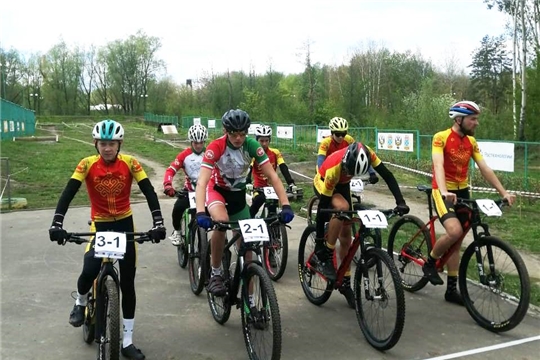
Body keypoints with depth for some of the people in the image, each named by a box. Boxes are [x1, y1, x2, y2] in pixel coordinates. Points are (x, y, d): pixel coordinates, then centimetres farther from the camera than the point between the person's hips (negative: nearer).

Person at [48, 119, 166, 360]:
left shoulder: (129, 163, -13)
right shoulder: (88, 164, -13)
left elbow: (149, 192, -17)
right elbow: (68, 193, -18)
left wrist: (158, 223, -28)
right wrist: (57, 223, -31)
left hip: (125, 223, 1)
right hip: (99, 224, -1)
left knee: (127, 282, 2)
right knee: (89, 271, -23)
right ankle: (80, 303, 17)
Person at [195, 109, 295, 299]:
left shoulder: (252, 146, -23)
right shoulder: (215, 147, -30)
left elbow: (272, 176, -23)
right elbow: (202, 182, -39)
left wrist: (286, 205, -35)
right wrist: (200, 212, -55)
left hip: (238, 194, 3)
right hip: (216, 190, -3)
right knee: (221, 222, -36)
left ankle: (249, 299, 17)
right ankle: (215, 274, -15)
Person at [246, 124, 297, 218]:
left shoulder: (275, 153, -6)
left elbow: (284, 169, -13)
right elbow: (248, 169, -24)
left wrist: (291, 183, -28)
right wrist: (247, 183, -43)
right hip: (259, 188, -2)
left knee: (272, 213, -5)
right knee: (253, 210, -21)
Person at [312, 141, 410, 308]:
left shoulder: (367, 154, -31)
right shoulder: (334, 167, -40)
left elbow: (387, 176, -23)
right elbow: (323, 206, -36)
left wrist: (400, 202, -36)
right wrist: (319, 241, -32)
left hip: (342, 185, 5)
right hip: (323, 184, -5)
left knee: (346, 234, 1)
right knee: (342, 207, -36)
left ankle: (345, 283, 13)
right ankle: (322, 255, -20)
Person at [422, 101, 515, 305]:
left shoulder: (471, 141, 6)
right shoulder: (441, 138, -14)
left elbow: (485, 169, 3)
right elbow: (438, 166, -27)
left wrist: (504, 193, -5)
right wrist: (444, 192, -43)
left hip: (462, 191, 6)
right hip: (443, 192, -6)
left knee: (456, 241, 8)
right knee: (455, 232, -28)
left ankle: (452, 289, 17)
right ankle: (430, 263, -1)